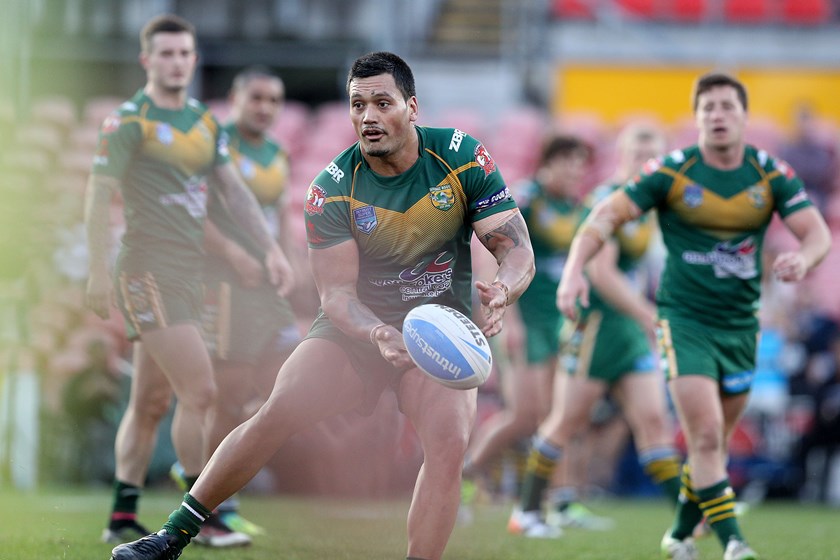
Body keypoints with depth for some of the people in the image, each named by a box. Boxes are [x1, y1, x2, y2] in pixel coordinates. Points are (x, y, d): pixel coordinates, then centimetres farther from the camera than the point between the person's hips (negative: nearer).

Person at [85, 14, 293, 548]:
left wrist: (272, 249, 5)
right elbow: (100, 195, -9)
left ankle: (123, 518, 16)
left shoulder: (206, 122, 15)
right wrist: (99, 272, -15)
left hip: (188, 272, 8)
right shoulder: (128, 121, -7)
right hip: (149, 269, -8)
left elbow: (233, 188, 15)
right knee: (200, 391, -14)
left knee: (152, 402, 10)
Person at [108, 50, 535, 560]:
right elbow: (336, 293, -13)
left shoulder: (464, 157, -12)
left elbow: (519, 250, -12)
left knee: (449, 444, -25)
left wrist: (501, 291, -36)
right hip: (357, 327, 0)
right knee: (275, 415, -14)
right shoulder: (334, 188, -12)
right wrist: (378, 336, -34)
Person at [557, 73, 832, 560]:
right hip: (684, 319, -4)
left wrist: (803, 257, -32)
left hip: (740, 324, 4)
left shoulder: (772, 174, -2)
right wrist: (575, 271, -26)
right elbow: (608, 215, -10)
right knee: (706, 437, -15)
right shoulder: (673, 172, -9)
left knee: (716, 441, 13)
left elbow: (817, 231, -7)